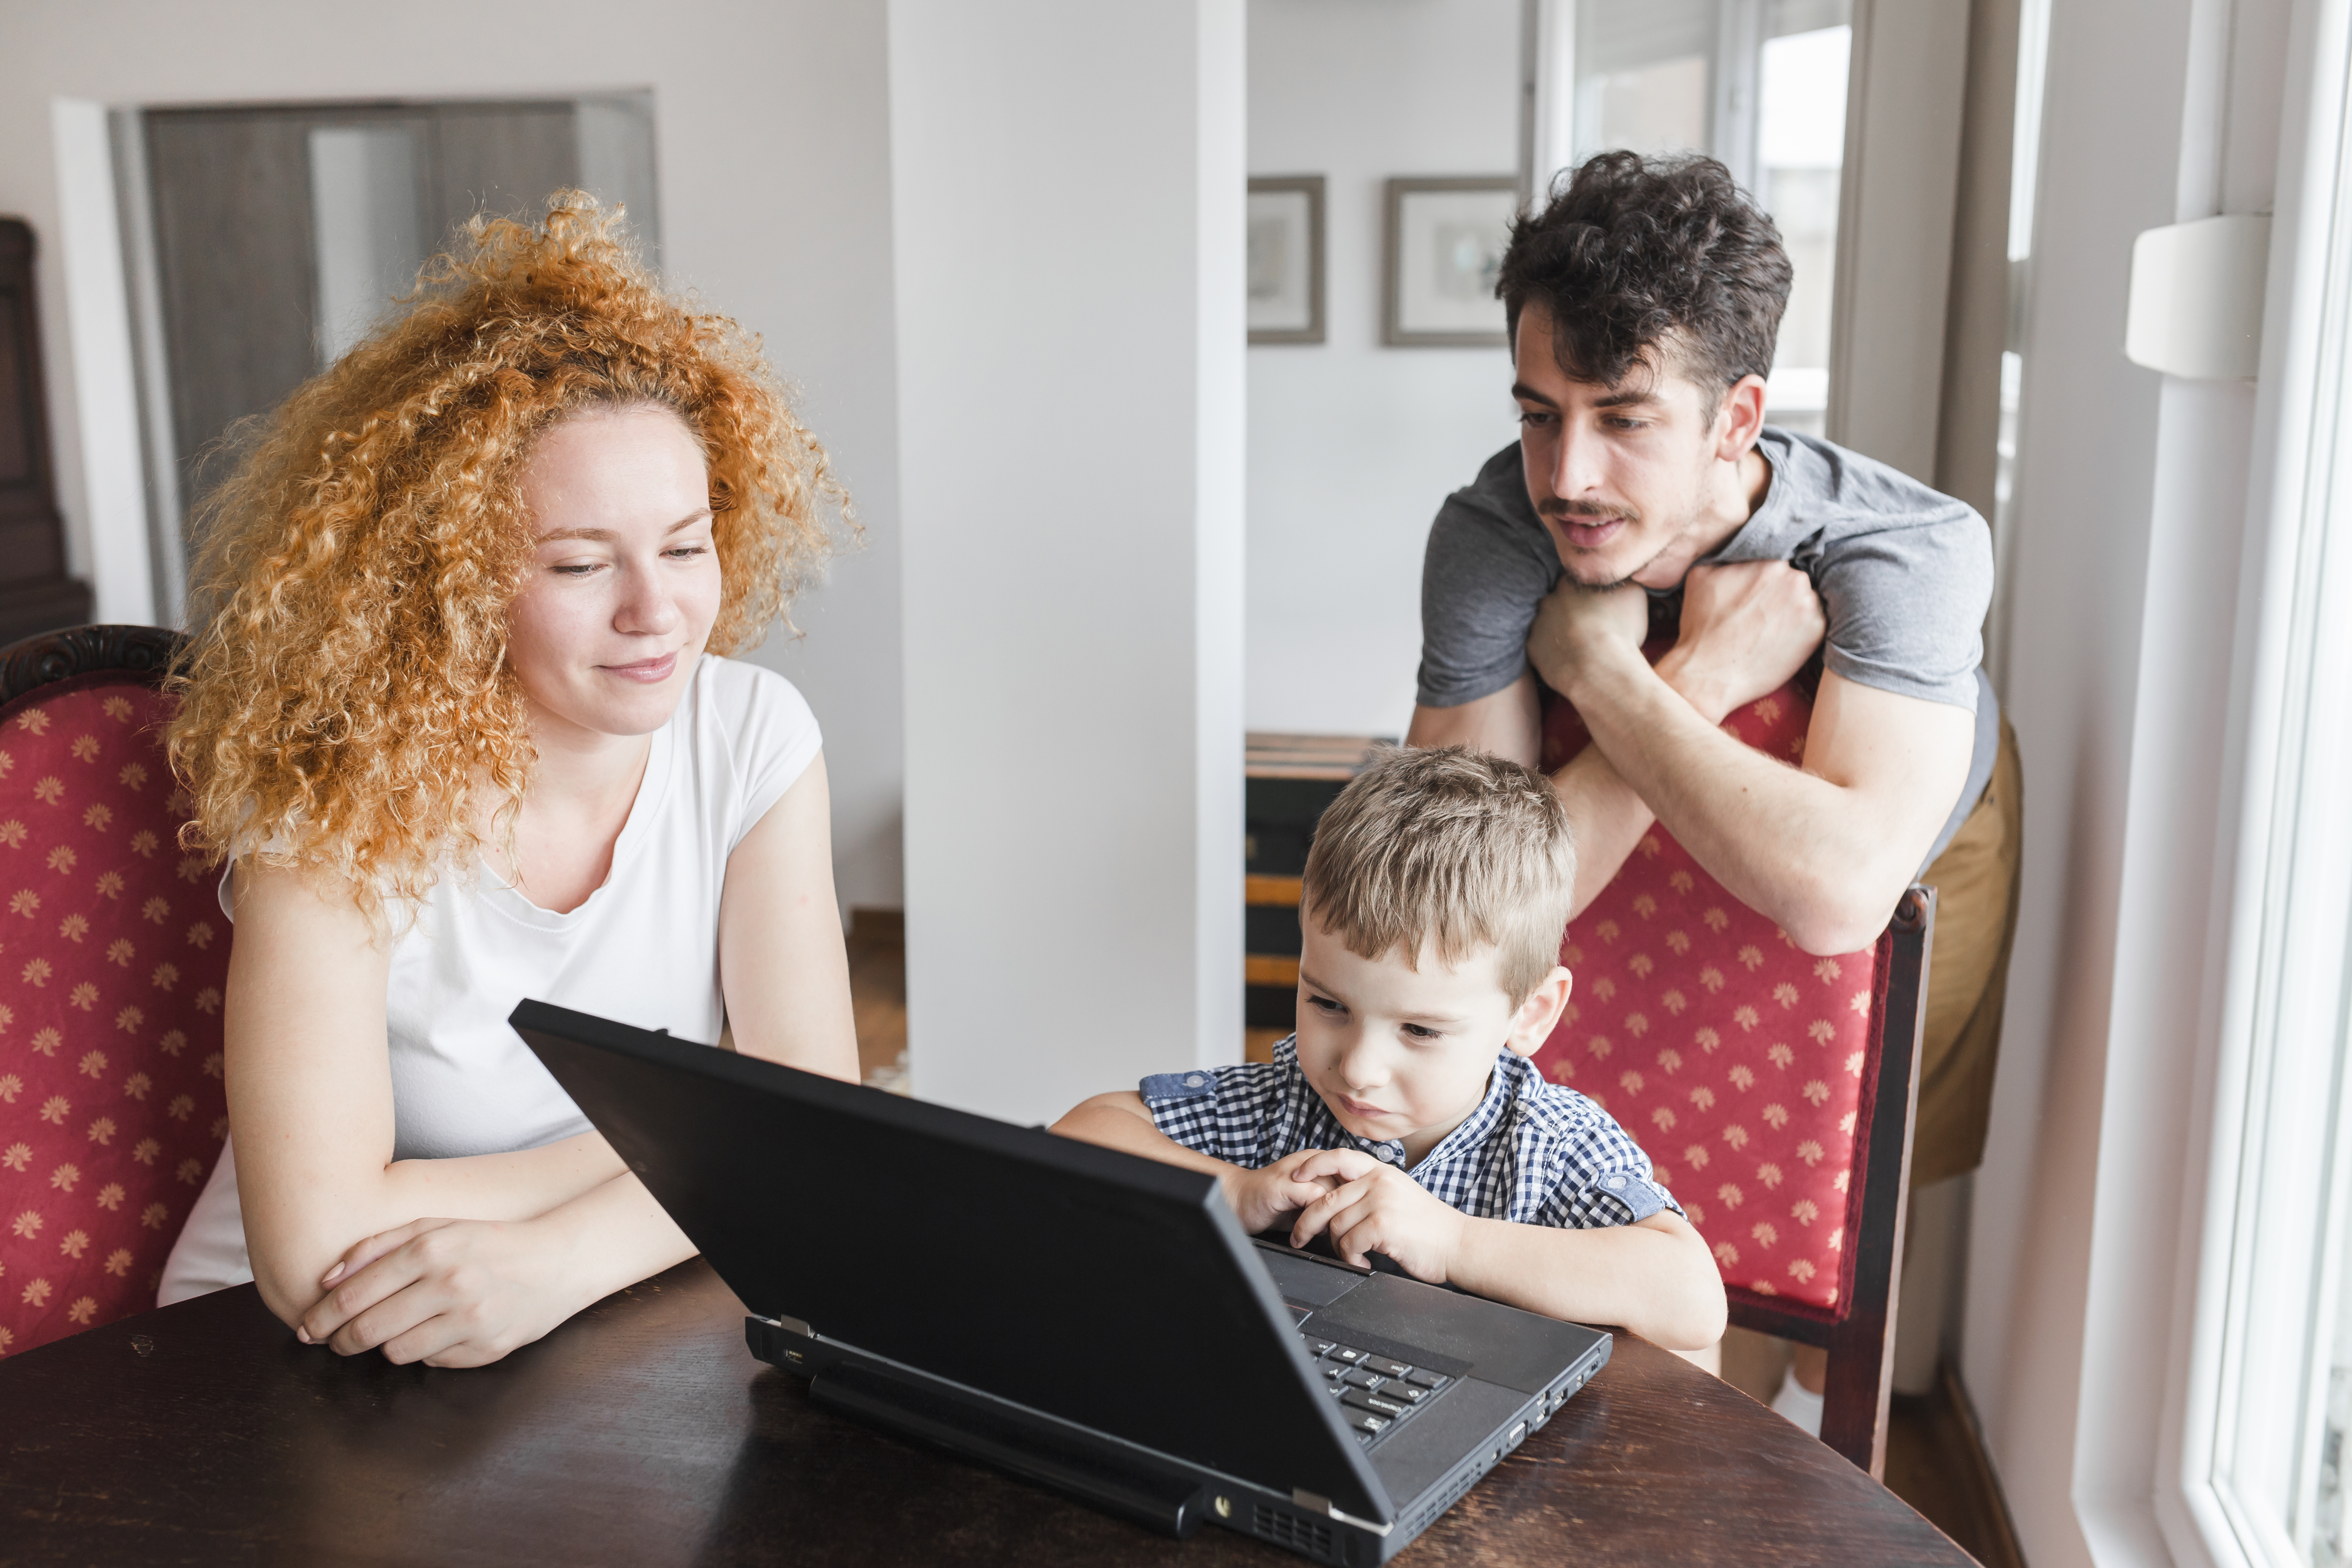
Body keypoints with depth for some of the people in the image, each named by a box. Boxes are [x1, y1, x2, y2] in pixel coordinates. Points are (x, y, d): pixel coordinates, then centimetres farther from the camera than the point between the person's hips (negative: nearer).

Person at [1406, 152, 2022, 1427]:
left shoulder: (1910, 548, -43)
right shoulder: (1491, 536, -37)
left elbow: (1840, 895, -56)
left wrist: (1599, 666, -49)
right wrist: (1702, 677, -49)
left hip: (1919, 846, -1)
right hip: (1646, 854, 2)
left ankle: (1816, 1424, 45)